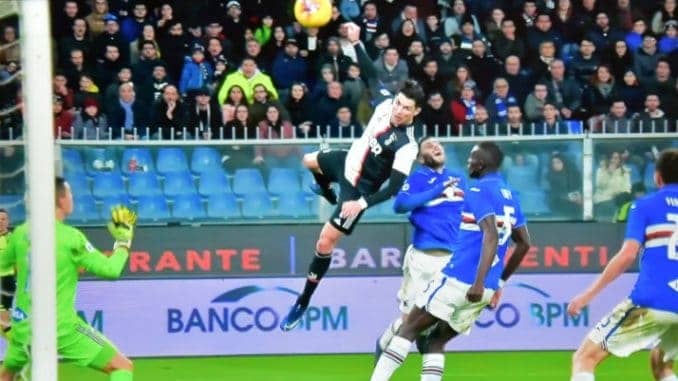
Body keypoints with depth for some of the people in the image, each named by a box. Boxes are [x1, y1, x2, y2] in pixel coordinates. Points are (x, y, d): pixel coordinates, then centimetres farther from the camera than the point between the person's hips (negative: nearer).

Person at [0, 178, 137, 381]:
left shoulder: (21, 233, 3)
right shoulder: (70, 237, -12)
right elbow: (111, 270, -12)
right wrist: (123, 242, 4)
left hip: (24, 326, 6)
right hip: (61, 328, -6)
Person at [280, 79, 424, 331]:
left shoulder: (406, 146, -33)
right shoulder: (385, 107, -13)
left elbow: (394, 188, -34)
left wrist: (362, 204, -41)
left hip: (360, 187, -8)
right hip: (350, 161, 8)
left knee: (325, 243, -10)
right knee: (310, 161, 35)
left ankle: (303, 302, 4)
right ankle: (328, 193, 68)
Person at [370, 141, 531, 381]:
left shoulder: (479, 192, -9)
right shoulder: (509, 196, 17)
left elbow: (491, 237, -22)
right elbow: (524, 243, 23)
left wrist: (479, 282, -27)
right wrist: (499, 282, 29)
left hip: (459, 278, -8)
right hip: (487, 289, 8)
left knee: (409, 329, 2)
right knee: (436, 340, 15)